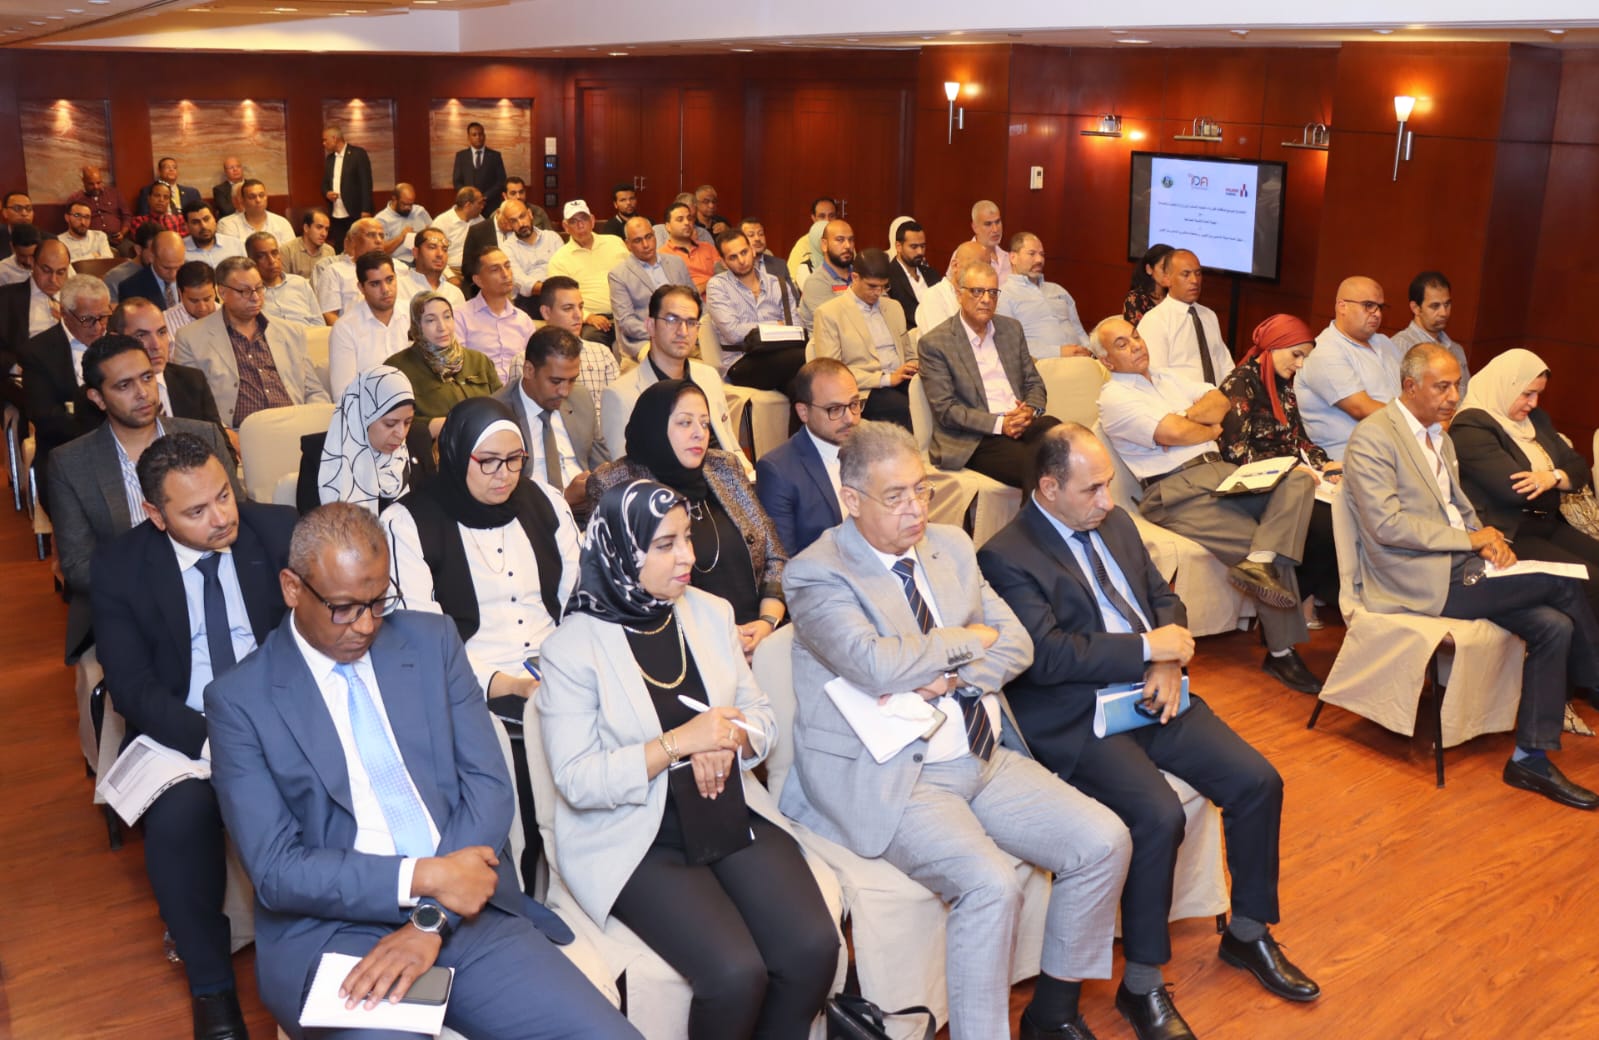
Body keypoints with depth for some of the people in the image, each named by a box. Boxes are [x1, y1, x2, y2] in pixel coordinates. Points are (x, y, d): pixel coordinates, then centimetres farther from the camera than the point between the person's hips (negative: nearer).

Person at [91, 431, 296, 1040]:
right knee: (179, 817, -31)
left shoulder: (278, 530, -2)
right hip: (182, 731, 0)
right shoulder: (120, 565, -4)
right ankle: (211, 984, -8)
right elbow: (132, 686, -9)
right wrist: (209, 741, -26)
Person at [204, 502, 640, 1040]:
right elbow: (275, 870, -5)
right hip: (331, 933, -2)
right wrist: (422, 878, -16)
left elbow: (488, 785, 1)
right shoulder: (239, 698, 0)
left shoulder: (432, 641, 7)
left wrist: (431, 919, -12)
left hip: (465, 909, 3)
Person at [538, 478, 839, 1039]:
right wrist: (679, 743, -21)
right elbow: (577, 781, -13)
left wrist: (729, 741, -12)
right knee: (736, 973, -24)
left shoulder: (710, 613, 6)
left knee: (813, 947, -17)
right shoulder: (573, 646, -9)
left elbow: (762, 716, 10)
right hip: (633, 837, -4)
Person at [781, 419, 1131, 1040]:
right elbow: (878, 665, -25)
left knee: (1104, 843, -4)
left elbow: (1016, 645, 7)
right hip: (892, 778, -7)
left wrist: (945, 678, -12)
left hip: (986, 757, 7)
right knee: (991, 886, -28)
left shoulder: (951, 546, 11)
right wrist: (969, 638, -9)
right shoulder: (816, 575, -10)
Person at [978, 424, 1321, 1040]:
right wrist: (1148, 647, -16)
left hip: (1152, 696, 8)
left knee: (1258, 782, -5)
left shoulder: (1115, 523, 13)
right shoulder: (1007, 556, -12)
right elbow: (1046, 655, -21)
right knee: (1159, 816, -28)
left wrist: (1169, 663, -4)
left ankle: (1248, 933, 19)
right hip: (1079, 723, -7)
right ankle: (1141, 986, -8)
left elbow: (1164, 598, 17)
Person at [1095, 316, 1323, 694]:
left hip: (1219, 471, 8)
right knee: (1268, 548, -19)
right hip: (1175, 491, -8)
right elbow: (1172, 433, -14)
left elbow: (1219, 400, 13)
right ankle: (1281, 653, -8)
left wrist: (1190, 416, -5)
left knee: (1299, 478, -17)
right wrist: (1211, 429, 5)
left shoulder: (1167, 379, 24)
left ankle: (1258, 563, -34)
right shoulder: (1113, 398, -3)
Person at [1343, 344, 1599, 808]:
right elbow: (1386, 524, -18)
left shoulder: (1439, 437, 20)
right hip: (1418, 582, -9)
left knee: (1555, 625, -12)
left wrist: (1489, 540, 1)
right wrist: (1469, 539, -14)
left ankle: (1531, 758, -4)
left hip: (1458, 567, 9)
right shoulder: (1372, 436, -9)